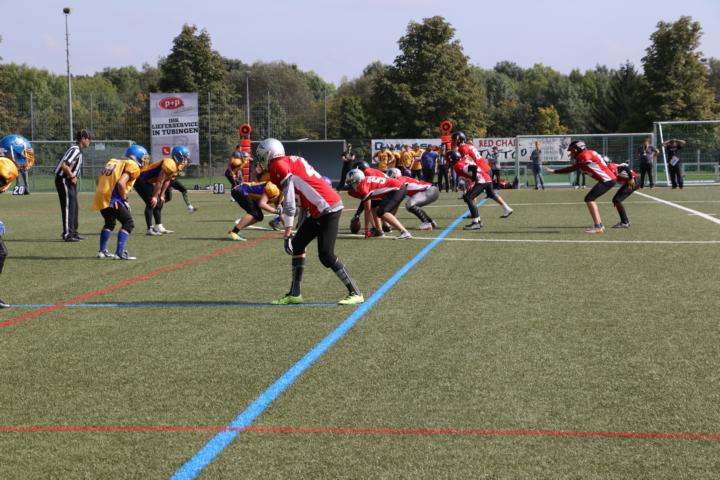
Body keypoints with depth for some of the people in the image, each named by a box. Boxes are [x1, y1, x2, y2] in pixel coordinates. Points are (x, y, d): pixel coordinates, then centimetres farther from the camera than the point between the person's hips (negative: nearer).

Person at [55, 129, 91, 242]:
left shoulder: (78, 150, 12)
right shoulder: (75, 150, -19)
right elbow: (64, 165, -28)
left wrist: (73, 177, 7)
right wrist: (72, 176, -17)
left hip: (70, 181, 10)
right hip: (64, 180, -10)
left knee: (74, 207, 15)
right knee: (68, 207, -8)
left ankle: (73, 232, 23)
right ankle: (68, 234, -6)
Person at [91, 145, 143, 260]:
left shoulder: (112, 162, 20)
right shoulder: (132, 166, -5)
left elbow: (99, 180, 20)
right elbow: (121, 183, -19)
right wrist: (124, 199, -8)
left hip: (99, 198, 8)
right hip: (112, 199, -8)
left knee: (110, 223, 27)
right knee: (128, 223, 0)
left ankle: (103, 251, 29)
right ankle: (120, 252, -10)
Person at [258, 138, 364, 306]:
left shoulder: (279, 166, -9)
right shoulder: (293, 161, 18)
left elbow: (289, 203, -14)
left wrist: (288, 234, -13)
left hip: (328, 209, -10)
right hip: (318, 210, 10)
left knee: (326, 256, -9)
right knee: (297, 245, 13)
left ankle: (355, 293, -1)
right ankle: (295, 294, 17)